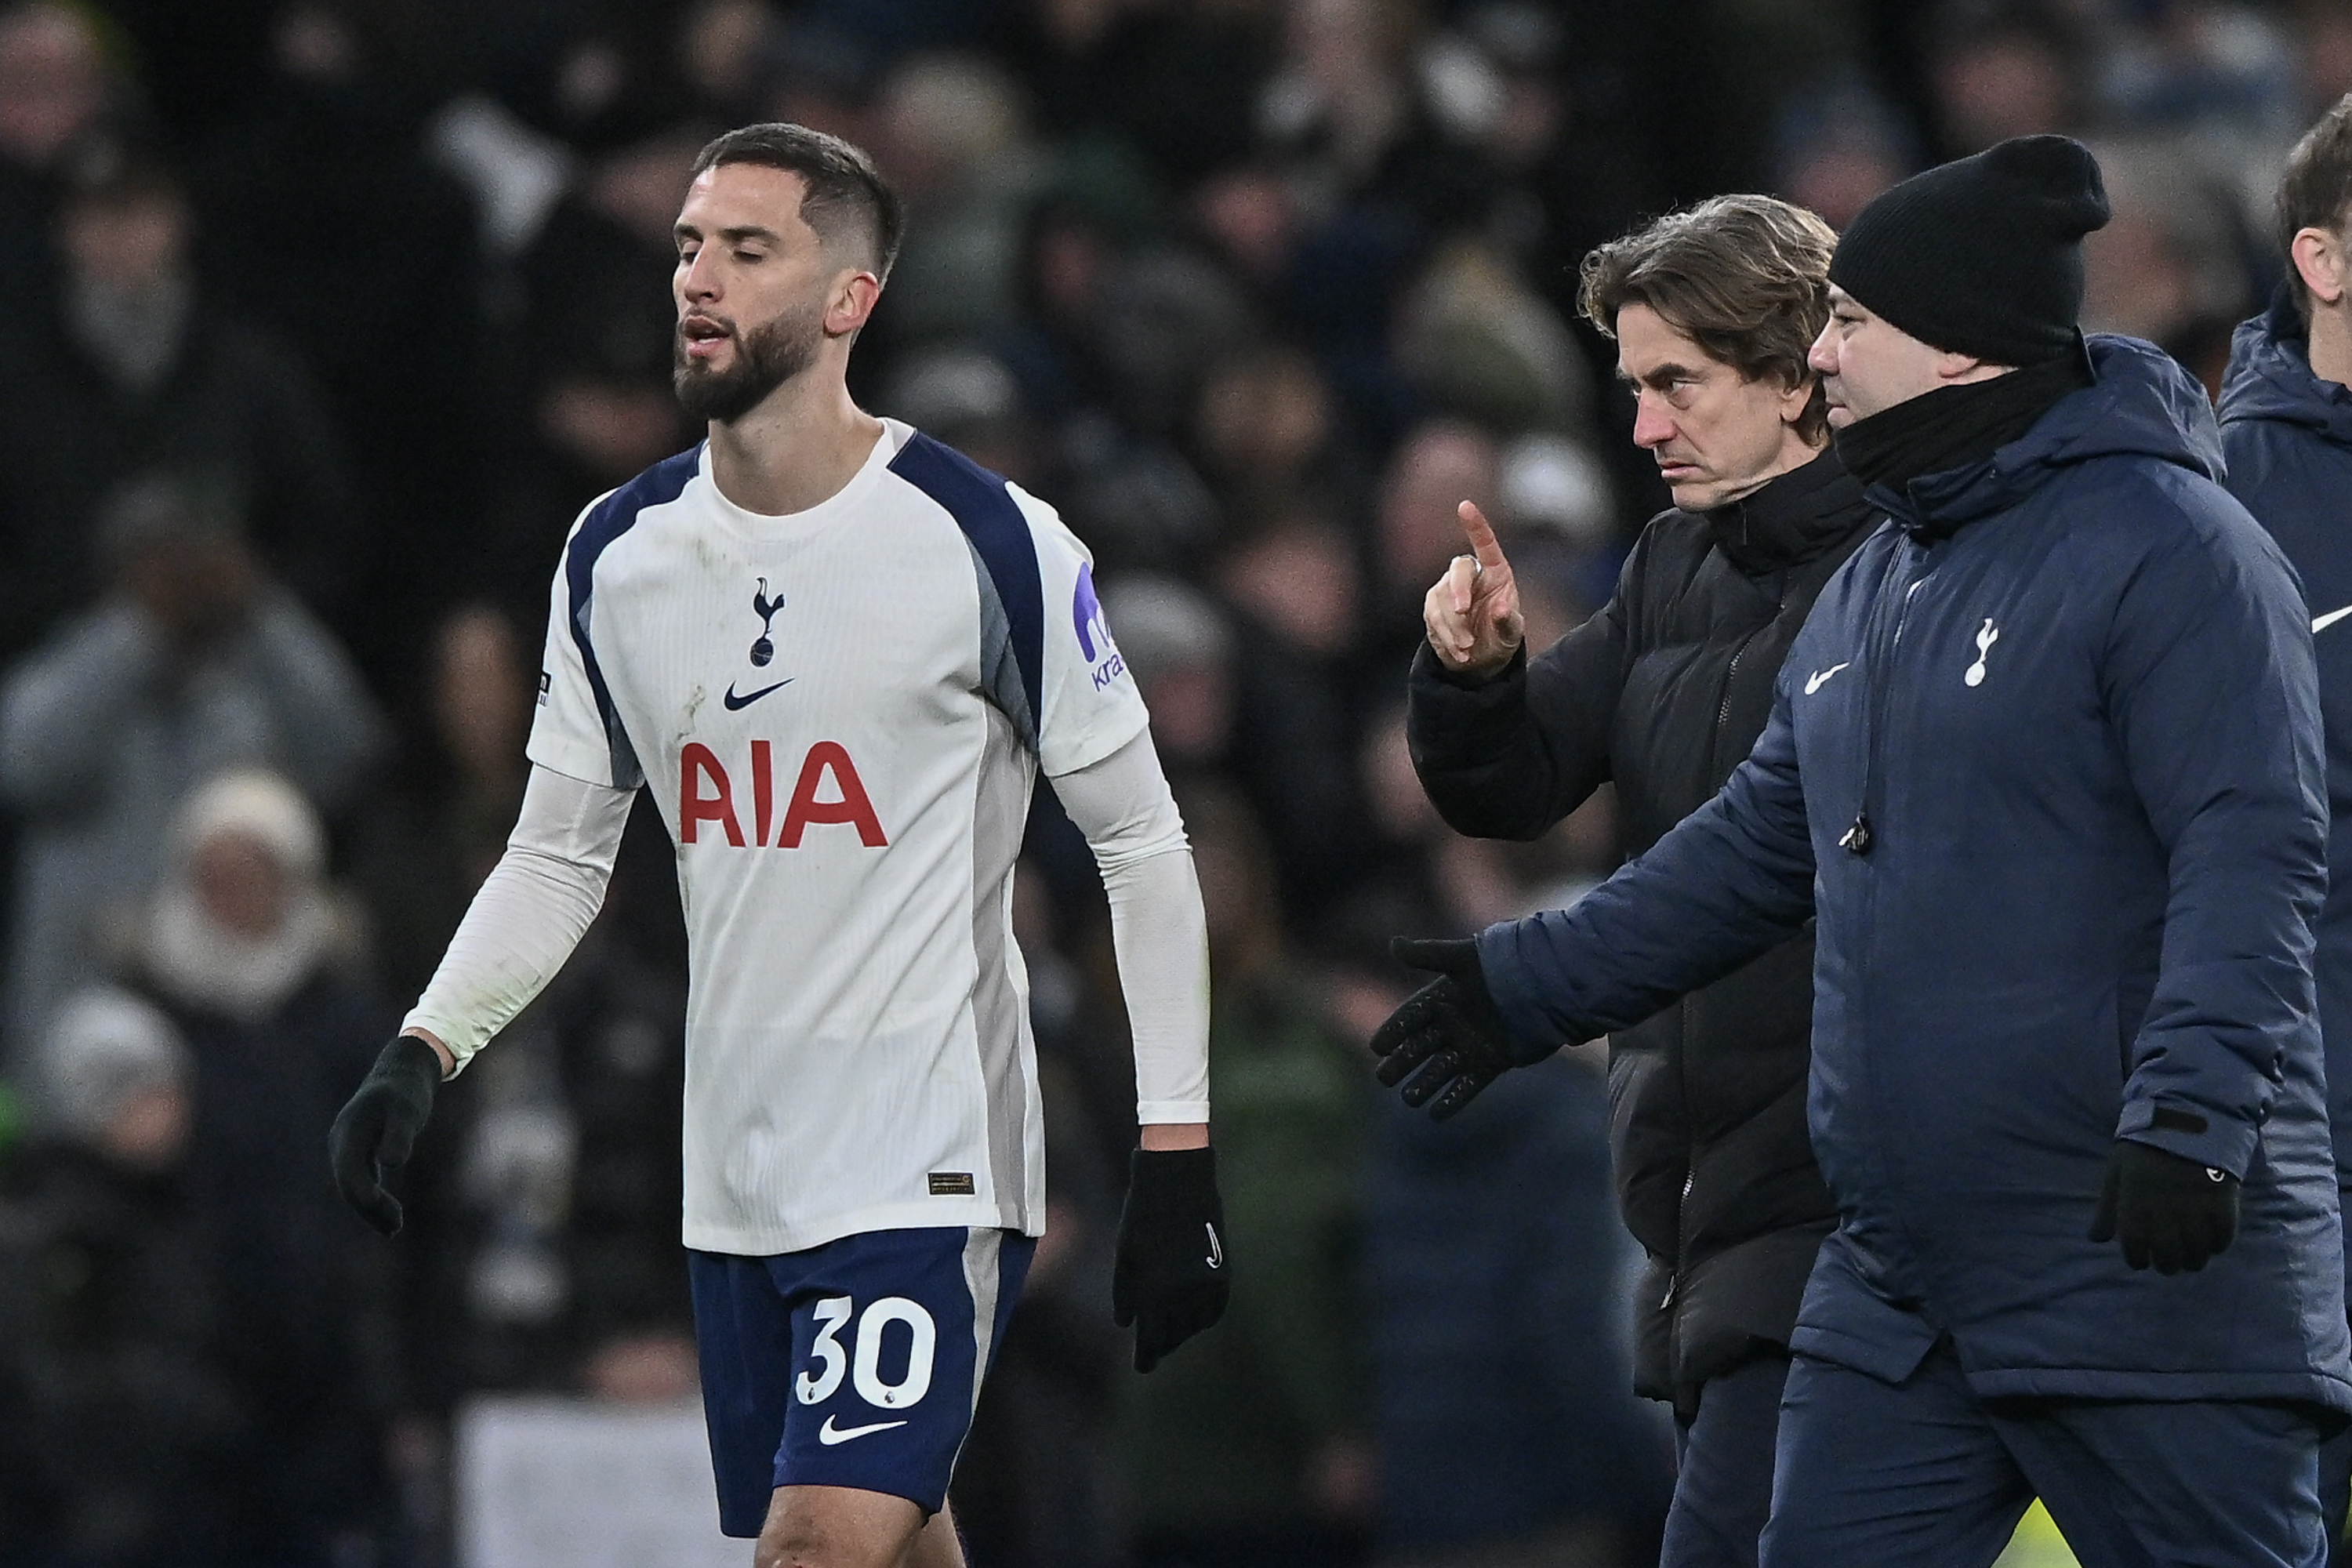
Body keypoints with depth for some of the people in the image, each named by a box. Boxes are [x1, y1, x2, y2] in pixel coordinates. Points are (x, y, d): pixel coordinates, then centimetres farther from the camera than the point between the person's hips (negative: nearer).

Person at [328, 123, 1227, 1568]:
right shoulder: (617, 558, 5)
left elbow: (1142, 841, -4)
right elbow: (558, 854, 14)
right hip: (736, 1179, 6)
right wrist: (421, 1057, -2)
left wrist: (1179, 1160, -6)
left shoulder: (988, 543, -10)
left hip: (930, 1174, -6)